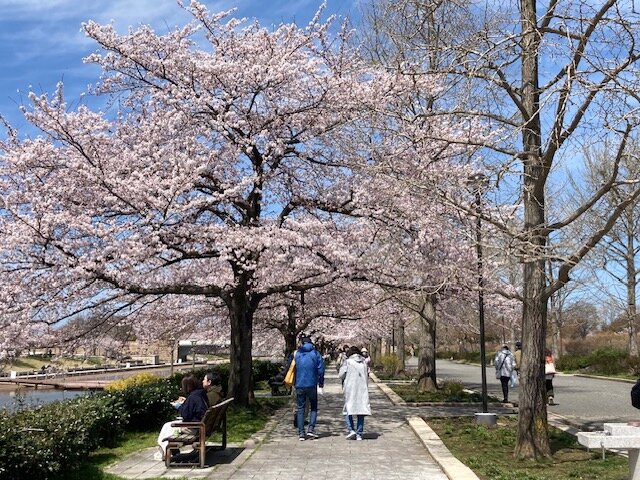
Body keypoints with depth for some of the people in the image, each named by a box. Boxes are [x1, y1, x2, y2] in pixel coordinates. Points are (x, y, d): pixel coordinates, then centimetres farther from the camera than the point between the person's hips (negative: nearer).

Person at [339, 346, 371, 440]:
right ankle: (359, 434, 5)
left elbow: (341, 375, -7)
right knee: (361, 409, 6)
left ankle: (352, 430, -4)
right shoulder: (364, 362, 7)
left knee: (349, 409, 9)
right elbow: (367, 375, 11)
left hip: (350, 388, -3)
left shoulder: (348, 362, -3)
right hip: (363, 389, 3)